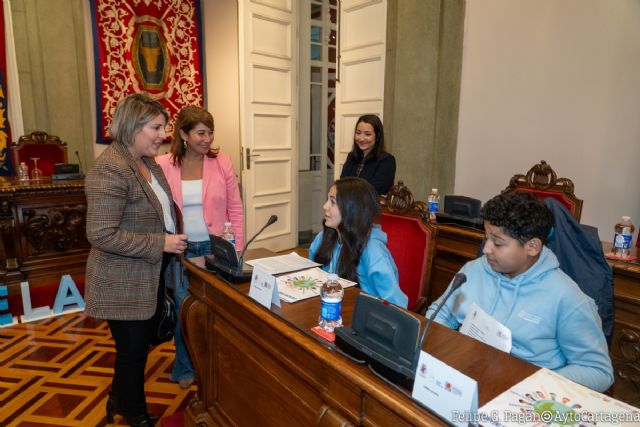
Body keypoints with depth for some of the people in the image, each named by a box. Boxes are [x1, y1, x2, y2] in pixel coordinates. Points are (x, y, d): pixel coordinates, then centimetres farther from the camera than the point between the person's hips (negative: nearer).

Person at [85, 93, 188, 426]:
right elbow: (101, 234, -27)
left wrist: (174, 238, 6)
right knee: (132, 351, 11)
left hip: (151, 278, 9)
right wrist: (160, 244, -25)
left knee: (142, 346, 24)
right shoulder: (110, 169, -23)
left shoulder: (149, 163, 7)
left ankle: (120, 399, 49)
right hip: (124, 285, -9)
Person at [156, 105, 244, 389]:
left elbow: (235, 209, -1)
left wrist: (236, 250, -4)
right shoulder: (162, 166, -5)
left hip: (214, 248, 0)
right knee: (183, 310, 12)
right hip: (179, 250, 0)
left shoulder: (222, 162, -3)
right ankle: (185, 368, 36)